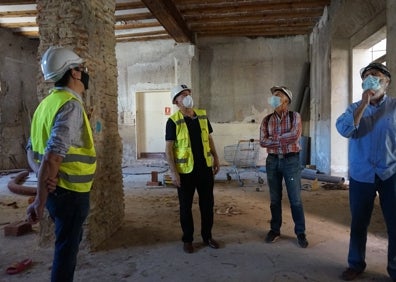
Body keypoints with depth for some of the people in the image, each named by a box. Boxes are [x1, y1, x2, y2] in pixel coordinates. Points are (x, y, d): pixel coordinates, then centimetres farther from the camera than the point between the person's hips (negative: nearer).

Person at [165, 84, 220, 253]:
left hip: (205, 168, 4)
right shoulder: (173, 121, -9)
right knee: (186, 206, 8)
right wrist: (173, 172, -15)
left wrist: (216, 158, 10)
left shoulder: (202, 116, 6)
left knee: (207, 203, 12)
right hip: (186, 171, -4)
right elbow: (168, 149, -10)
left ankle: (207, 236, 29)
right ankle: (187, 239, 25)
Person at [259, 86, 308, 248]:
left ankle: (300, 232, 18)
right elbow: (263, 142, -6)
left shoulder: (295, 116, -2)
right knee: (275, 199, 11)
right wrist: (285, 139, -13)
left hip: (291, 161, -3)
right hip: (272, 161, 3)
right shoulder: (267, 120, 6)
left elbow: (295, 135, -19)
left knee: (295, 199, 4)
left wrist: (274, 137, -11)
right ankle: (275, 230, 25)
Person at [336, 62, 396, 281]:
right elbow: (344, 130, -15)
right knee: (358, 222, 11)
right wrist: (364, 103, -16)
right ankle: (356, 263, 26)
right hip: (361, 175, 1)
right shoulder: (355, 108, 4)